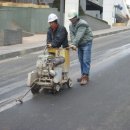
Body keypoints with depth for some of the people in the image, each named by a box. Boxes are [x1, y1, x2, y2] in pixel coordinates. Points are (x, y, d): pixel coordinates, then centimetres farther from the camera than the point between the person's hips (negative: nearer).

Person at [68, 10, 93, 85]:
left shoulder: (82, 24, -21)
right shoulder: (71, 25, 4)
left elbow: (79, 36, -31)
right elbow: (72, 35, -6)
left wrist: (73, 44, -38)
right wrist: (74, 44, -23)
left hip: (87, 43, -8)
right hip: (79, 44, 8)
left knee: (86, 60, -10)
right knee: (81, 60, 10)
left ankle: (86, 77, -10)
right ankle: (83, 75, 18)